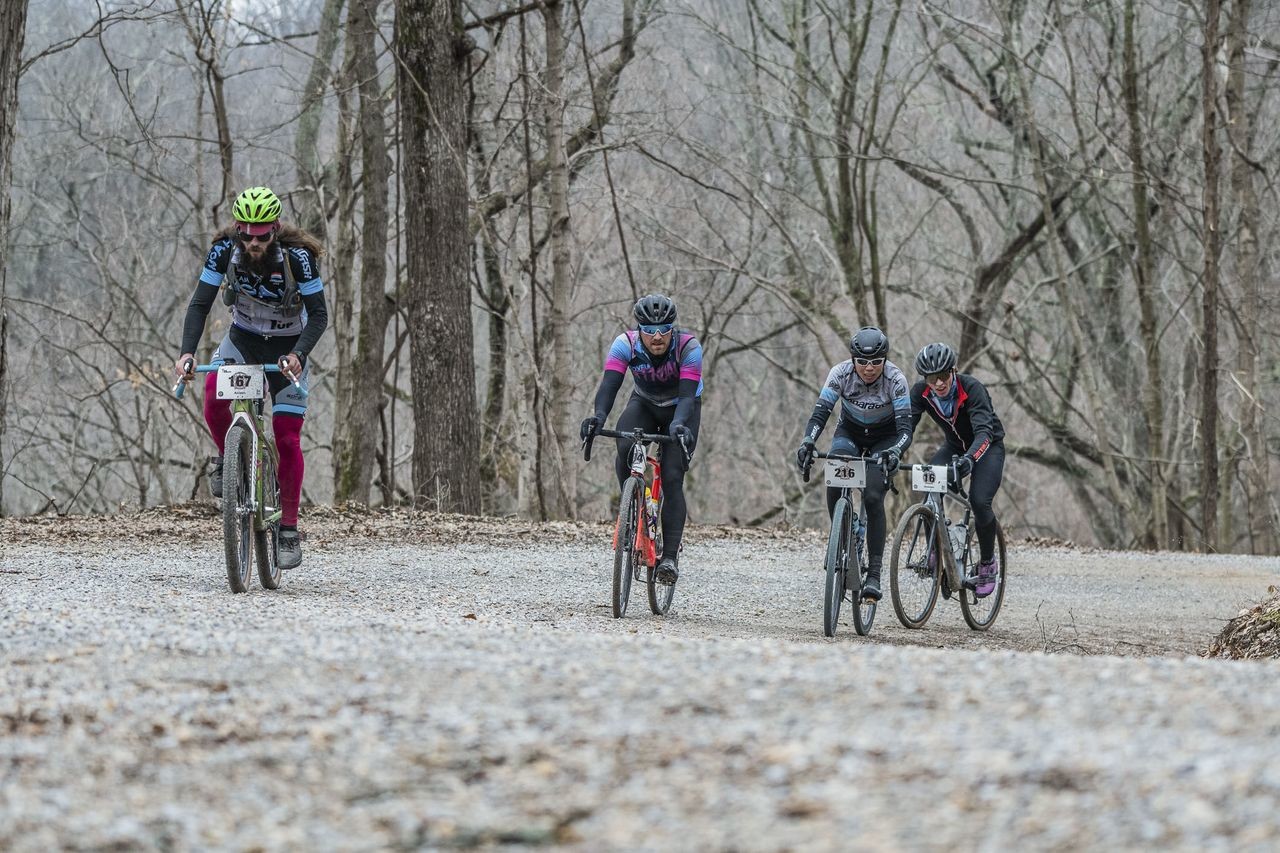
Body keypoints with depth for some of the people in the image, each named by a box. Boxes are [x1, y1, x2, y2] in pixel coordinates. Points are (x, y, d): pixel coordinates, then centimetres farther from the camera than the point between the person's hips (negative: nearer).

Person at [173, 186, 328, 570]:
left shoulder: (297, 255, -26)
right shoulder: (225, 249, -21)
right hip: (243, 338, 2)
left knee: (287, 438, -9)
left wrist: (298, 354, -42)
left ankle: (289, 530, 1)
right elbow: (200, 304, -20)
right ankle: (228, 458, 0)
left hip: (288, 347, -2)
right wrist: (187, 352, -36)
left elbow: (318, 314, -25)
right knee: (213, 393, -30)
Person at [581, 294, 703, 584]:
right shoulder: (625, 344, -25)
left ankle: (670, 556, -14)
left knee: (672, 478, -17)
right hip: (644, 404, 2)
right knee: (625, 448, -31)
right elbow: (609, 385, -35)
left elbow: (687, 394, -38)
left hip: (681, 410, -2)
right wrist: (599, 415, -55)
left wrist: (678, 425, -58)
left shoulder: (688, 347, -30)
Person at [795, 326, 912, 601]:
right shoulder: (841, 374, -24)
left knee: (873, 497, -24)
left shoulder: (895, 380, -28)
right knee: (834, 486, -26)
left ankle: (874, 574, -21)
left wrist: (894, 452, -53)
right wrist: (807, 443, -47)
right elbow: (819, 414, -28)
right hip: (850, 432, 2)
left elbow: (905, 428, -32)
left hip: (885, 440, -2)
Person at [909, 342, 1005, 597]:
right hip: (954, 446, 4)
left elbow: (984, 431, -43)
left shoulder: (971, 388, -33)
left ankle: (988, 563, -1)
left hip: (987, 446, -4)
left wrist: (969, 459, -62)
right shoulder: (921, 392, -20)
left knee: (979, 502, -25)